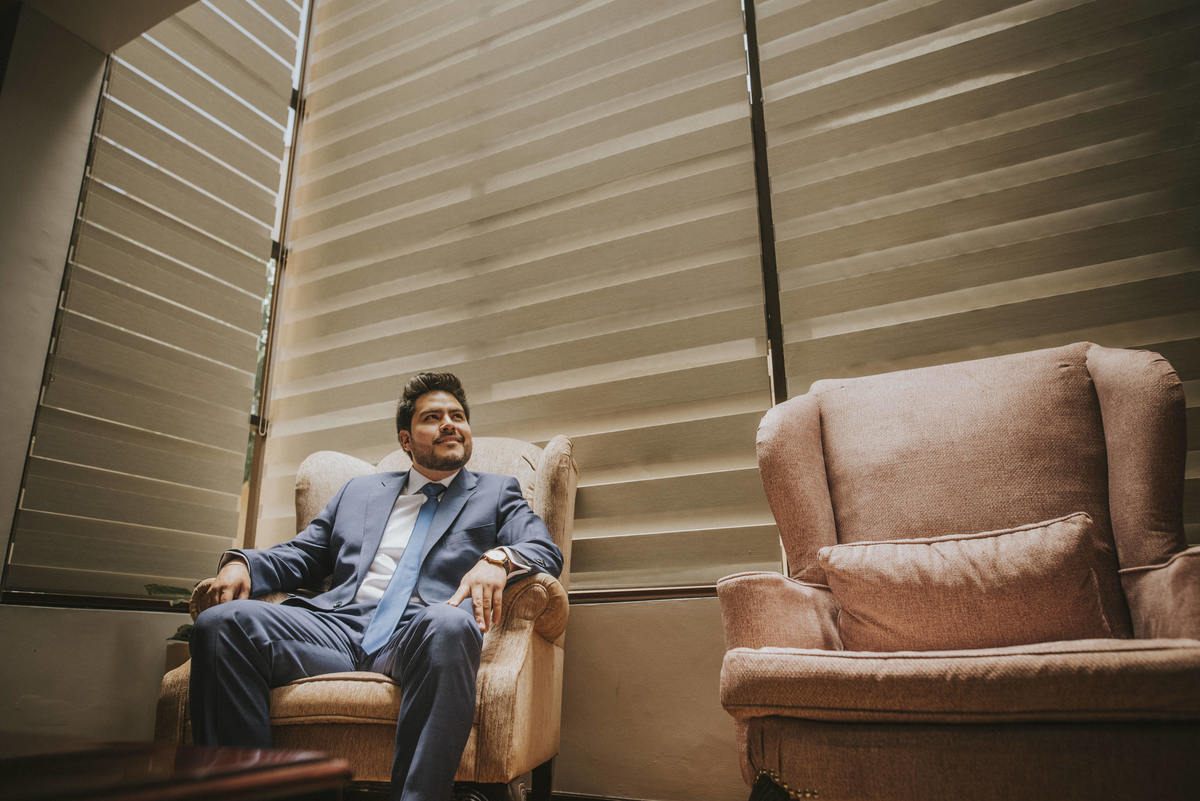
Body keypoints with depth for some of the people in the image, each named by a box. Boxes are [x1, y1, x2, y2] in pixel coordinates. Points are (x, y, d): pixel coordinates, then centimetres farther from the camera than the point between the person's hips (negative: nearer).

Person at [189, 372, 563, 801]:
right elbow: (300, 555, 28)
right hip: (339, 624, 4)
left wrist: (497, 558, -19)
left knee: (448, 626, -39)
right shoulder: (359, 490, 29)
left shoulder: (497, 492, 20)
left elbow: (547, 551, 5)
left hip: (418, 636, -3)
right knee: (221, 621, -21)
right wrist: (241, 563, 5)